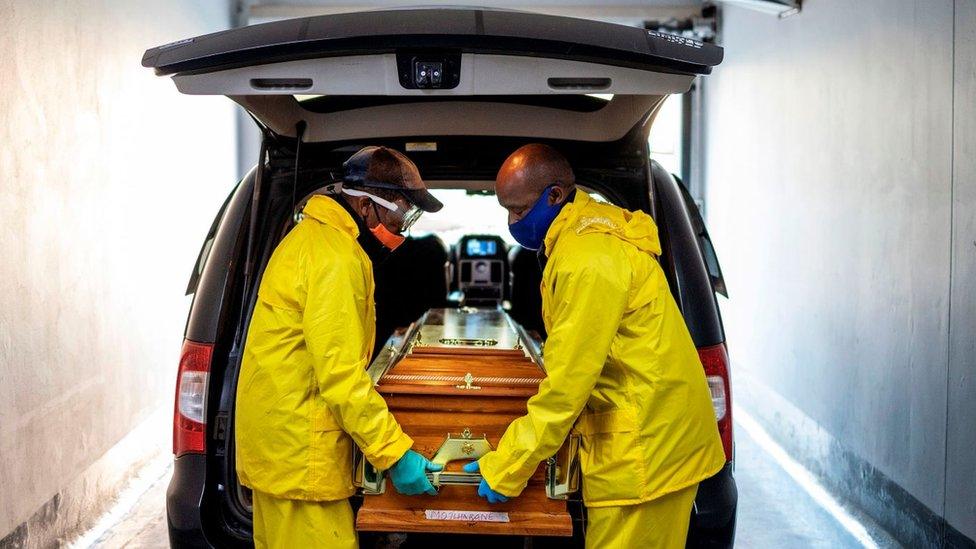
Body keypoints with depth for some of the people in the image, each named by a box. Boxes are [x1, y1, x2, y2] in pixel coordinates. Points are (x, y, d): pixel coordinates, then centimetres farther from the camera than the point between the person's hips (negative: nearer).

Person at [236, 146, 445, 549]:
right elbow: (340, 374, -23)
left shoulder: (310, 236, 15)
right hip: (301, 455, -11)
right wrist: (394, 453, -20)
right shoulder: (335, 257, -19)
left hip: (272, 446, 11)